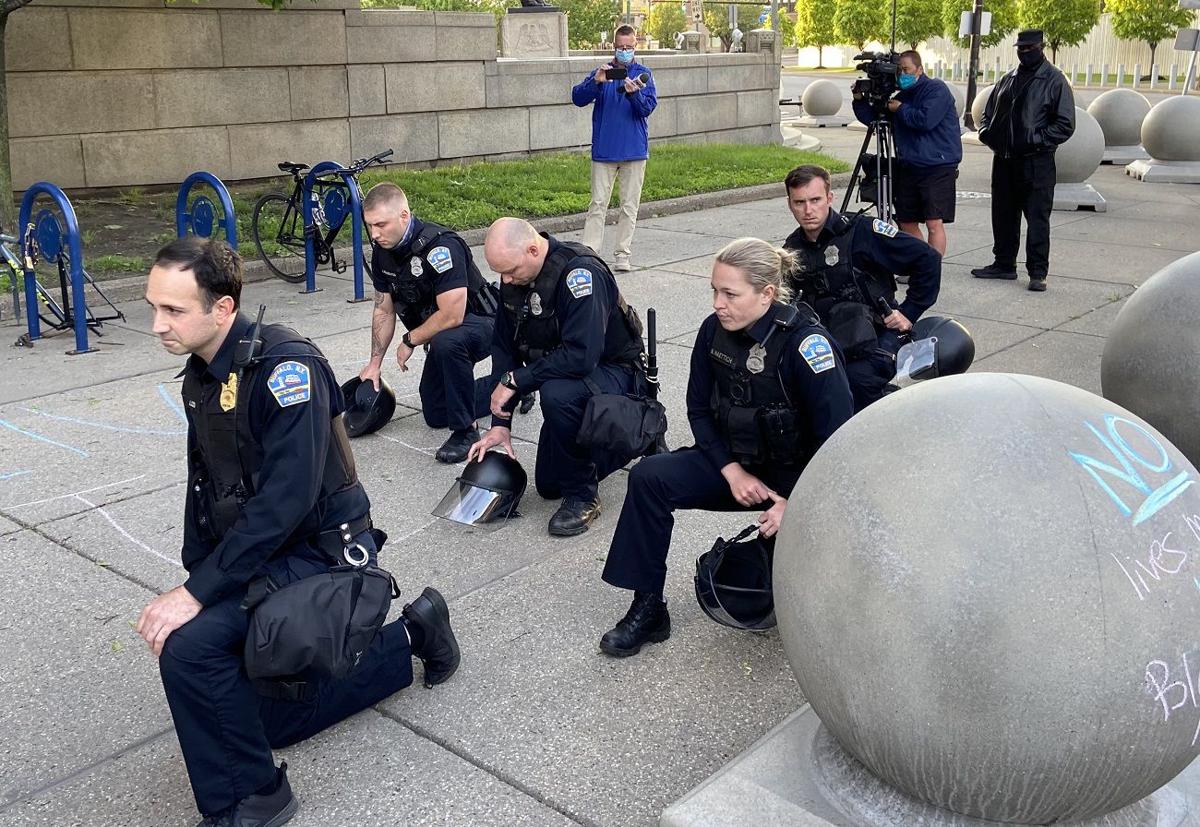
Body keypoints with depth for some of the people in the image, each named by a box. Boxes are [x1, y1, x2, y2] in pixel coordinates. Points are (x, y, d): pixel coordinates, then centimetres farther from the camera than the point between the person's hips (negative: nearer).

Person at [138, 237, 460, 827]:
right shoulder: (200, 376, 3)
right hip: (260, 556, 9)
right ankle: (411, 636, 31)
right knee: (273, 717, 17)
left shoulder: (285, 365, -24)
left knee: (190, 645, -28)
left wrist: (198, 594, -28)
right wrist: (192, 579, 0)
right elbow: (204, 486, 10)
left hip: (324, 553, -9)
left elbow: (285, 500, -30)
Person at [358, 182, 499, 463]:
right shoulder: (382, 251, -5)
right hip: (441, 333, 9)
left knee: (447, 341, -42)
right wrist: (374, 363, 3)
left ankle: (465, 431, -25)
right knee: (435, 415, 13)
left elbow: (451, 316, -35)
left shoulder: (440, 246, -31)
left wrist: (410, 340, -19)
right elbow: (384, 310, 7)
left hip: (479, 322, -9)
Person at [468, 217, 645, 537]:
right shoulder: (514, 277, -6)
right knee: (548, 486, 12)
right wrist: (500, 423, -6)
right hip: (565, 375, 8)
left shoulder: (580, 272, -30)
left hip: (612, 370, -8)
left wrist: (515, 380, -29)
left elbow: (581, 355, -38)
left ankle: (582, 496, -18)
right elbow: (504, 348, -1)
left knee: (557, 395, -41)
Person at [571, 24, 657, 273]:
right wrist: (596, 82, -21)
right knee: (598, 204, -1)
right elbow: (577, 98, -5)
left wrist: (633, 93, -25)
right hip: (603, 150, 0)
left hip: (634, 150, 0)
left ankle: (623, 255, 11)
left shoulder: (643, 74, 5)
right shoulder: (602, 72, 6)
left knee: (629, 206, 5)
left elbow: (647, 108, -7)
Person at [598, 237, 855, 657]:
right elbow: (699, 409, 5)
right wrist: (732, 471, -8)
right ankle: (647, 610, -8)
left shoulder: (806, 342, -24)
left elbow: (837, 438, -22)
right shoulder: (714, 331, -6)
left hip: (798, 475, -5)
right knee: (648, 478, -16)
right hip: (737, 462, 5)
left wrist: (794, 502, -22)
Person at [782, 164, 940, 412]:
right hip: (825, 339, 5)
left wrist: (909, 311, -7)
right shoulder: (792, 250, 9)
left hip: (877, 335, -4)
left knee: (857, 377, -35)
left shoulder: (860, 231, -10)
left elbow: (928, 259, -7)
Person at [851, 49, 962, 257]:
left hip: (938, 167, -8)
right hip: (908, 168, 8)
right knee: (907, 224, 9)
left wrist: (900, 109, -6)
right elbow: (872, 118, 20)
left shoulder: (937, 89, -5)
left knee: (934, 223, -14)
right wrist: (859, 101, 4)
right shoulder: (901, 96, 16)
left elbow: (926, 120, -20)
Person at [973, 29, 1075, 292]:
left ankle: (1038, 273, 0)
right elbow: (989, 111, 24)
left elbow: (1065, 125, -8)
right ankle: (1004, 264, 25)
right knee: (1003, 216, 13)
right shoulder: (1009, 79, 15)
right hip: (1003, 160, 6)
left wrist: (1034, 139, -18)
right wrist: (987, 131, 3)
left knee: (1037, 219, -4)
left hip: (1036, 162, -6)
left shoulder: (1054, 81, -4)